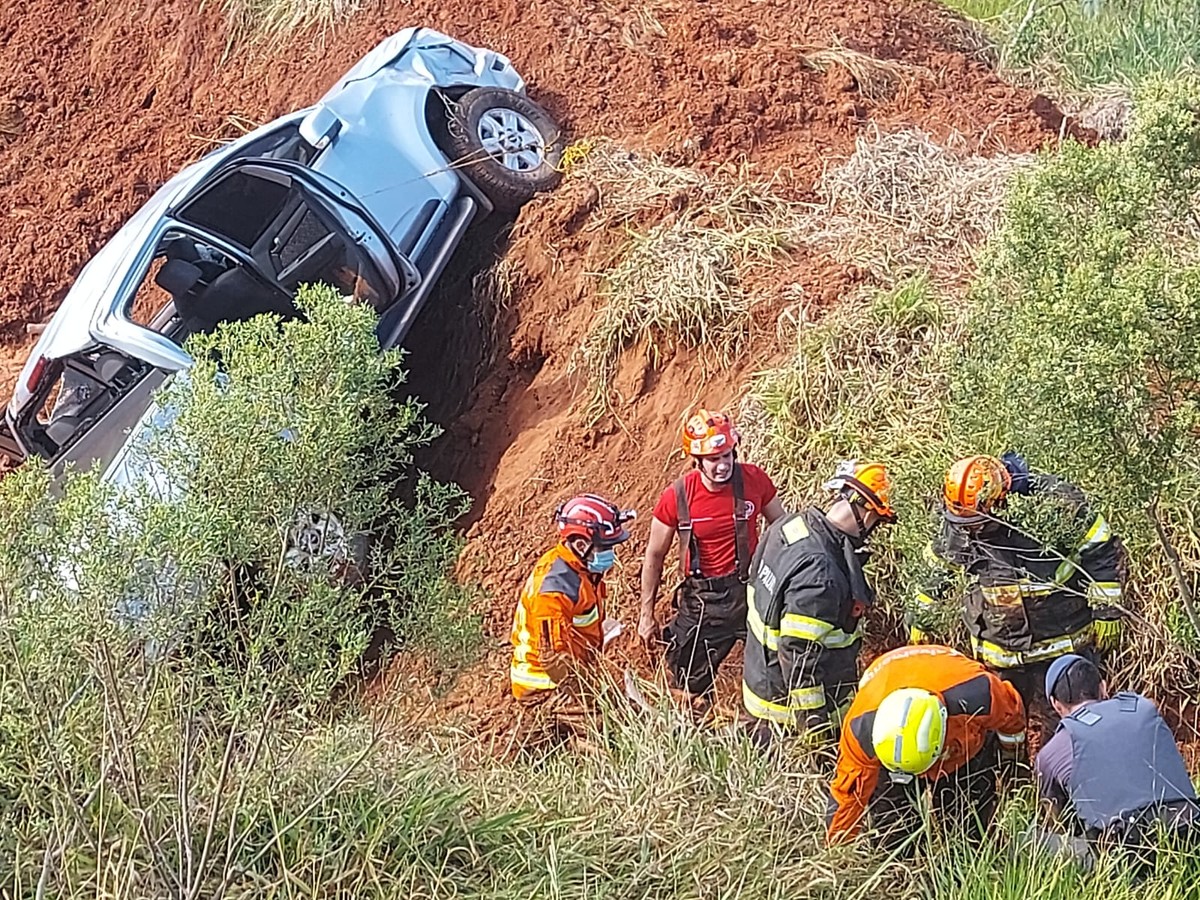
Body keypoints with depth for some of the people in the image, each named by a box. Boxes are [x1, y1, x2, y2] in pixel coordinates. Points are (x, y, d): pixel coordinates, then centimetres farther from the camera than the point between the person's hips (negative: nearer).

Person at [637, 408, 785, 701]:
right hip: (703, 599, -1)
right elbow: (655, 555, 0)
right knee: (692, 686, 8)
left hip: (751, 590, 1)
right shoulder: (677, 497, -13)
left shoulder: (754, 480, -10)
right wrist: (646, 615, 4)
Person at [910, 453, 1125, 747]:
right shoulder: (956, 526, -7)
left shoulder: (1054, 503, -21)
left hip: (1060, 648, -3)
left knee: (1057, 726, 4)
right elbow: (939, 569, 13)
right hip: (998, 654, 4)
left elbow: (1104, 551, -10)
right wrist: (921, 619, 22)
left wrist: (1107, 612, -9)